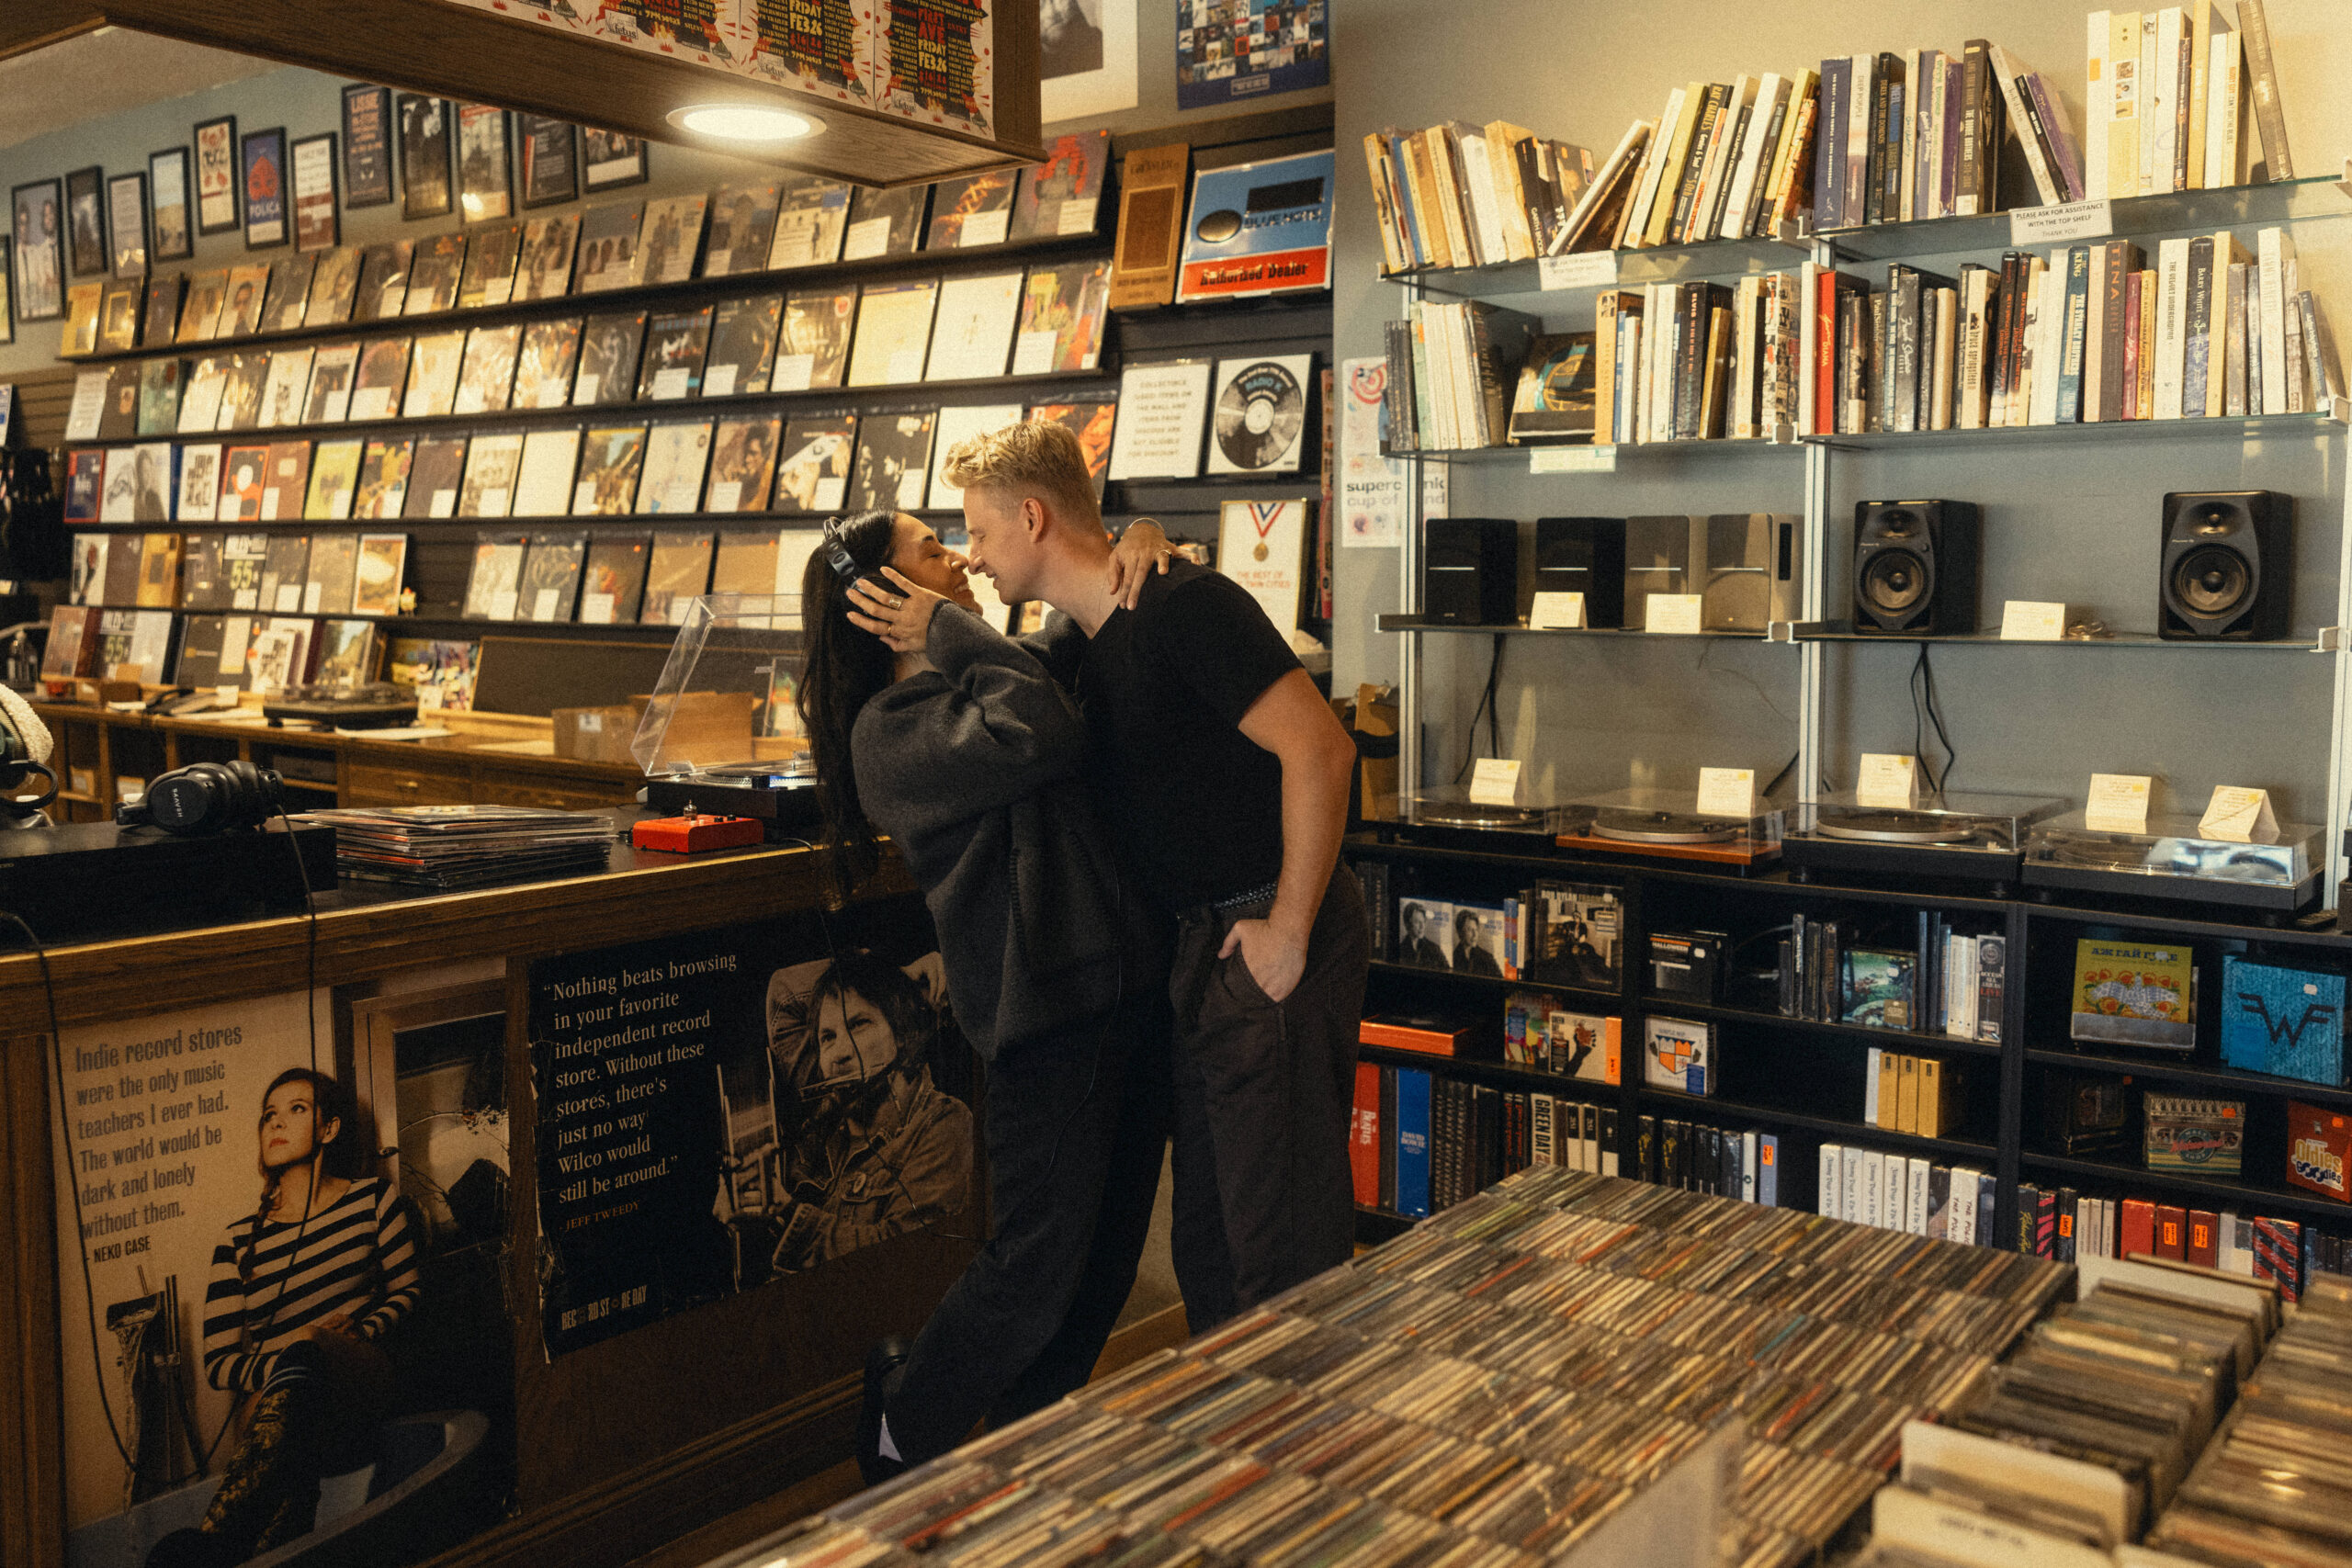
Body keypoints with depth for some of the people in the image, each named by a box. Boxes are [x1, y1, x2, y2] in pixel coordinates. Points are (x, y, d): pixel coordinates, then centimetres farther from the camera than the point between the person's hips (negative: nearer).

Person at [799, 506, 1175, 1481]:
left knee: (1108, 1251, 14)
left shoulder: (977, 673, 18)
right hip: (1044, 1005, -8)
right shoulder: (890, 730, -9)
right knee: (1037, 1264, 0)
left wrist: (1140, 553, 2)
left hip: (1122, 980, 9)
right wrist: (953, 631, -12)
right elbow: (1038, 736, -27)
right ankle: (901, 1439, 25)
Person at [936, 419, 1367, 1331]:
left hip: (1270, 946, -10)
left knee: (1284, 1242, -3)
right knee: (1206, 1235, 17)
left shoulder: (1182, 606, -16)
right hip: (1202, 948, 10)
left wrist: (1288, 932, -20)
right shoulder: (1084, 645, 13)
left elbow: (1319, 748, -22)